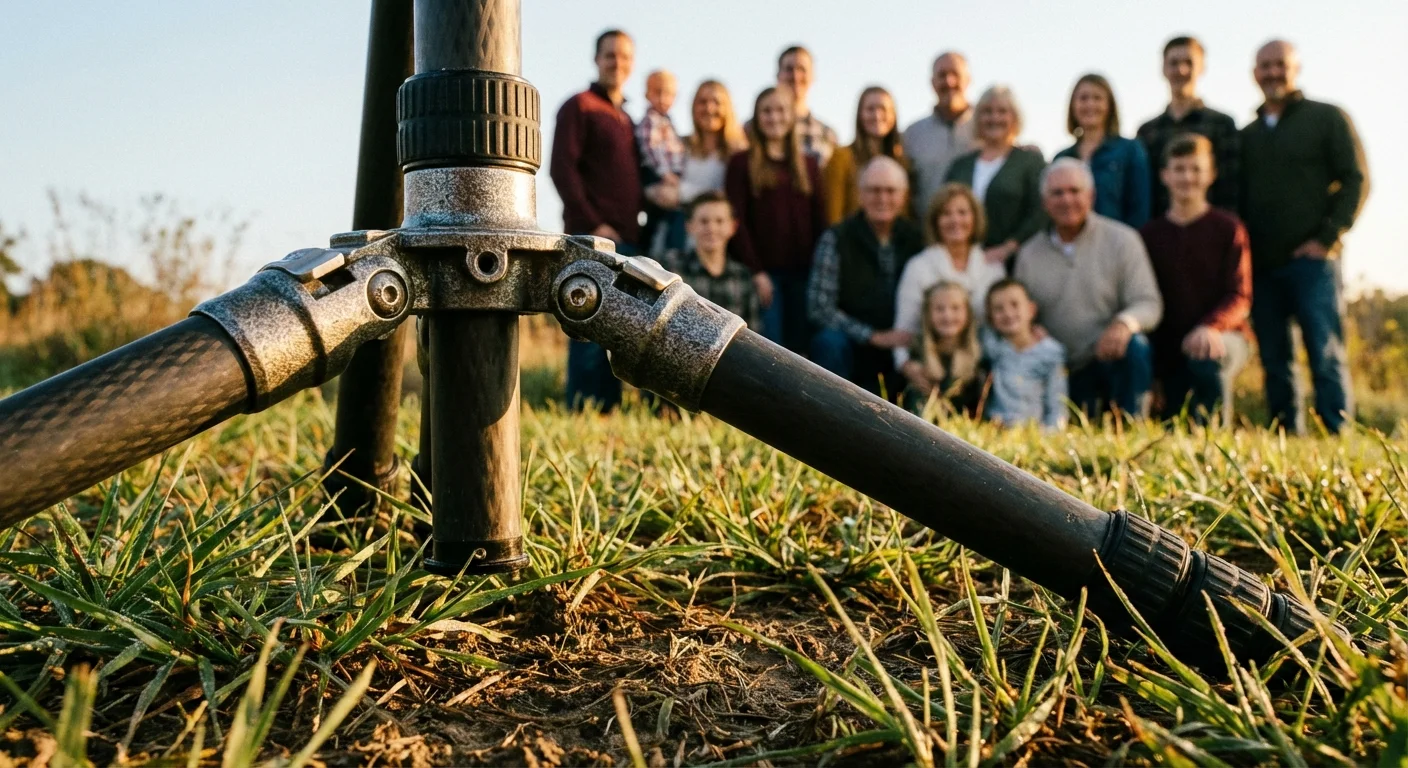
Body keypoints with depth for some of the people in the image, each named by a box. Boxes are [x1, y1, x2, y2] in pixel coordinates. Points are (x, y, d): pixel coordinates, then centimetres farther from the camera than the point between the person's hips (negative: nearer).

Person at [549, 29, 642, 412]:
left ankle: (609, 411, 13)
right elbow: (562, 168, -10)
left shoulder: (626, 118, 22)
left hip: (626, 239, 7)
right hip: (591, 237, -7)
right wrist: (592, 224, -15)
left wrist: (635, 226, 12)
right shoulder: (580, 106, 0)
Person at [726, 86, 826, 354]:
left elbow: (819, 221, 12)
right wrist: (755, 271, -11)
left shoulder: (808, 165, 14)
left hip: (802, 272, 3)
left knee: (800, 350, 4)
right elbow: (737, 221, -3)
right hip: (764, 272, -3)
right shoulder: (742, 163, 4)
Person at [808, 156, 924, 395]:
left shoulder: (914, 238, 5)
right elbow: (819, 307, -14)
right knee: (831, 342, -31)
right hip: (852, 344, -3)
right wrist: (875, 337, -18)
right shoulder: (836, 238, -7)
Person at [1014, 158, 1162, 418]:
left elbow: (1149, 304, -8)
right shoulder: (1029, 254, 7)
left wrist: (1124, 323, -31)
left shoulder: (1122, 240, 0)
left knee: (1133, 345, -34)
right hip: (1063, 370, 2)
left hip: (1114, 357, -2)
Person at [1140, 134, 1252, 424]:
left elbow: (1240, 297, -6)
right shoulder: (1149, 235, 7)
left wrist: (1210, 327, -26)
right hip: (1170, 344, 2)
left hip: (1223, 336, -2)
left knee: (1207, 360, -36)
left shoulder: (1228, 229, 1)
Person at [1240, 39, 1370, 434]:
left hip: (1313, 260, -4)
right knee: (1274, 364, 3)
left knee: (1327, 357, -8)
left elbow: (1356, 180, -1)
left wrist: (1326, 238, -10)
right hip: (1261, 267, 4)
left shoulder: (1328, 118, 6)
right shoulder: (1247, 135, 18)